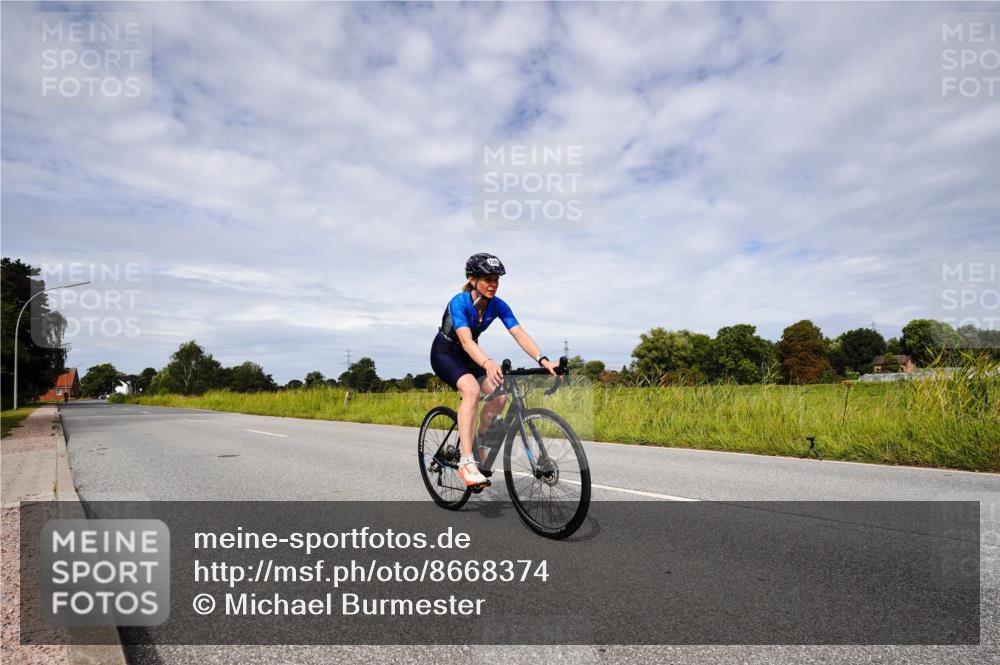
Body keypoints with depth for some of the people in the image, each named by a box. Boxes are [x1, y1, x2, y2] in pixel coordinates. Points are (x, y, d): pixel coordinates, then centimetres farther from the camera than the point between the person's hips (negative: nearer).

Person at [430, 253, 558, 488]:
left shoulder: (498, 306, -15)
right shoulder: (459, 302, -29)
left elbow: (519, 334, -26)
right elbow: (466, 340, -43)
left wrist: (543, 360, -41)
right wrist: (488, 364, -62)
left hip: (468, 356, 6)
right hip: (444, 353, -5)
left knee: (500, 395, -15)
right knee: (471, 389, -33)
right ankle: (466, 462, -33)